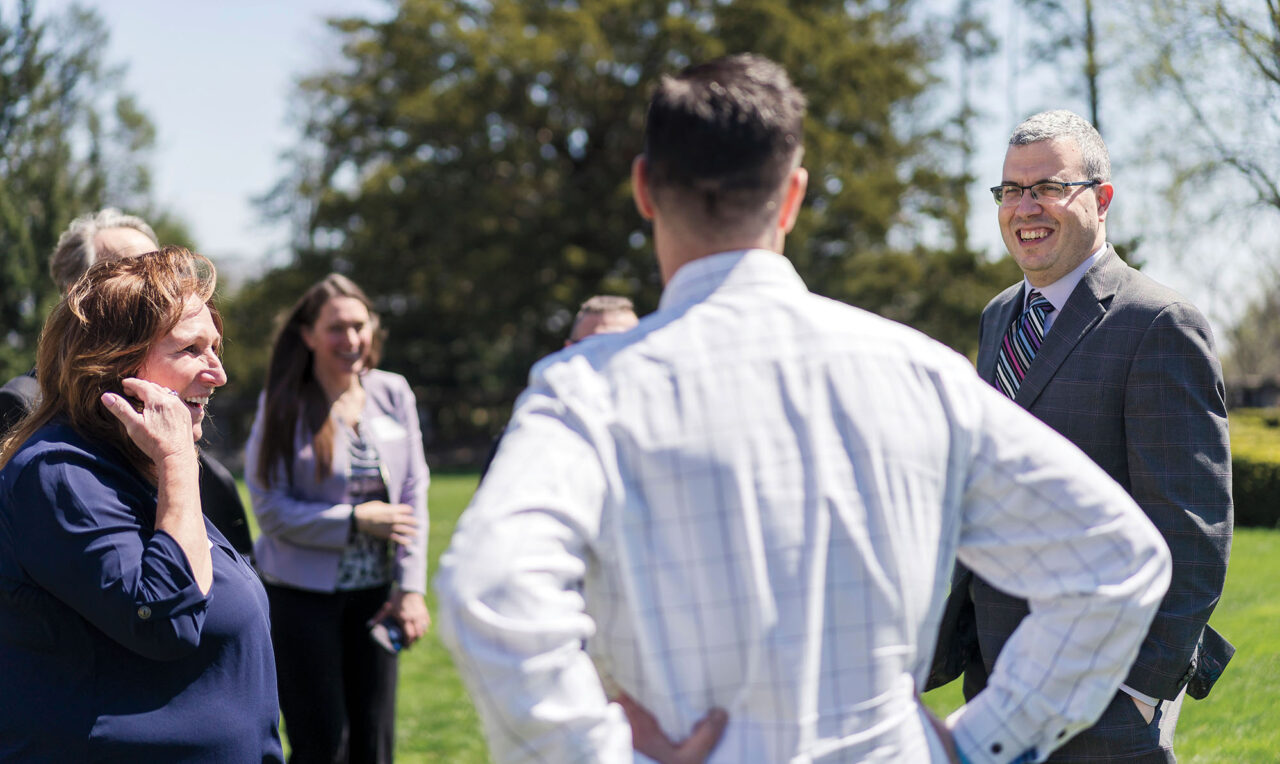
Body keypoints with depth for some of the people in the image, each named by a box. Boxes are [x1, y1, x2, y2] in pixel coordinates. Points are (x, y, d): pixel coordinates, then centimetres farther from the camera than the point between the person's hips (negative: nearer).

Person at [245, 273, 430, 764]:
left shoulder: (393, 394, 4)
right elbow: (271, 508, -10)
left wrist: (411, 587, -2)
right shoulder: (283, 407, -6)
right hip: (302, 595, -4)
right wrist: (355, 521, -15)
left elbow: (414, 494, 4)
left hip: (373, 594, 4)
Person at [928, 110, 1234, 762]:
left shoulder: (1161, 327, -12)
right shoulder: (1000, 317, 13)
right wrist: (955, 631, 16)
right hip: (992, 671, 7)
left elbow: (1192, 536, -15)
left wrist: (1143, 691, -18)